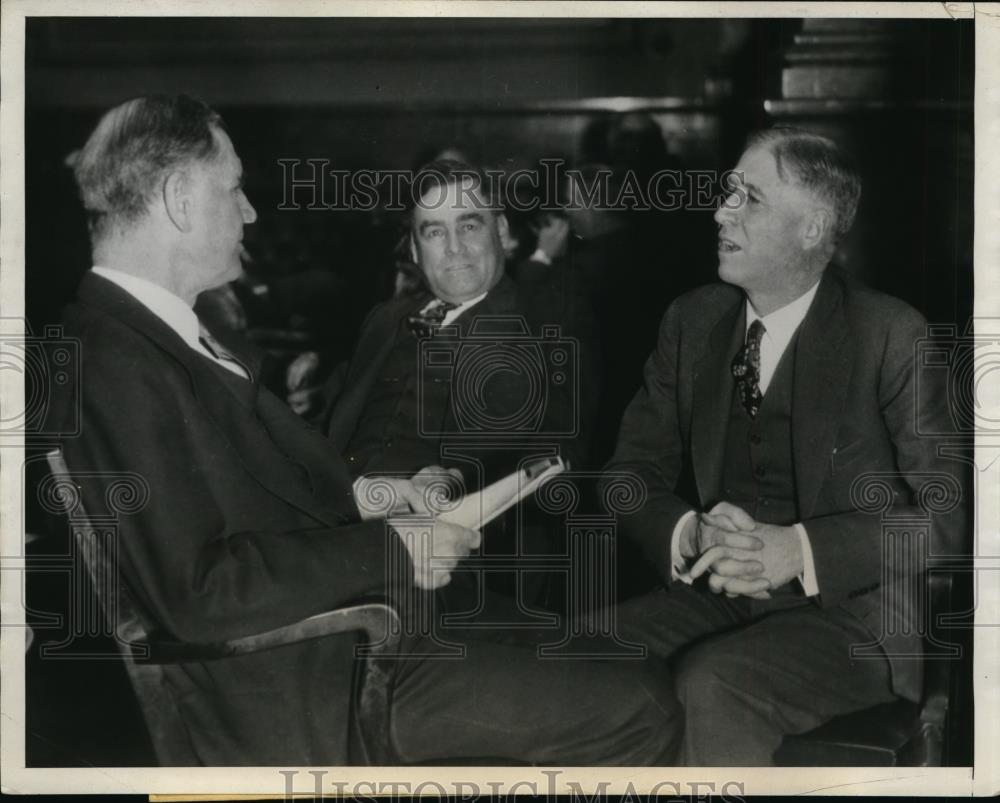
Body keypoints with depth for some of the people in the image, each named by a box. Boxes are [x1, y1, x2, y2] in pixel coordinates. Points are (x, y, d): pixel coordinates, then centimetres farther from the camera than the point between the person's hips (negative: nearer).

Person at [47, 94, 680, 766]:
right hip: (287, 691, -10)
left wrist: (361, 497, 3)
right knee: (634, 716, -12)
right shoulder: (112, 363, -21)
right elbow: (196, 596, -25)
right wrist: (389, 551, -19)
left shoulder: (146, 330, 9)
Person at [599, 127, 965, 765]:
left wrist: (798, 550, -21)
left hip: (851, 611, -4)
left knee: (711, 687, -32)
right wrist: (688, 534, -15)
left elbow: (950, 506, -9)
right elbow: (632, 471, 7)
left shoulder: (891, 336, -7)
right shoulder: (691, 320, 7)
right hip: (710, 594, 4)